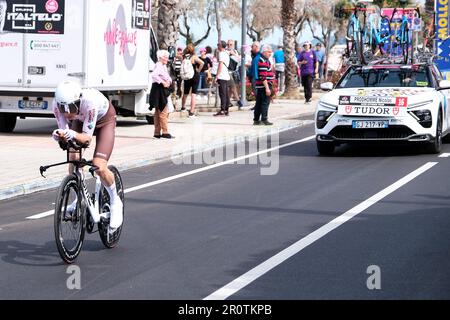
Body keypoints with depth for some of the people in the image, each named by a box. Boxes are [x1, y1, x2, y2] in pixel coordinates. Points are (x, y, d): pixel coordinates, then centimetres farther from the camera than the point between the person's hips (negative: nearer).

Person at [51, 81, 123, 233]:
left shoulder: (90, 101, -43)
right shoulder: (58, 104, -31)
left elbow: (87, 137, -39)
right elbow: (64, 131, -24)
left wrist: (72, 135, -59)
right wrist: (59, 135, -48)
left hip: (104, 120, -4)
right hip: (80, 120, 4)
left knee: (99, 167, -19)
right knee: (73, 159, -16)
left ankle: (115, 202, 4)